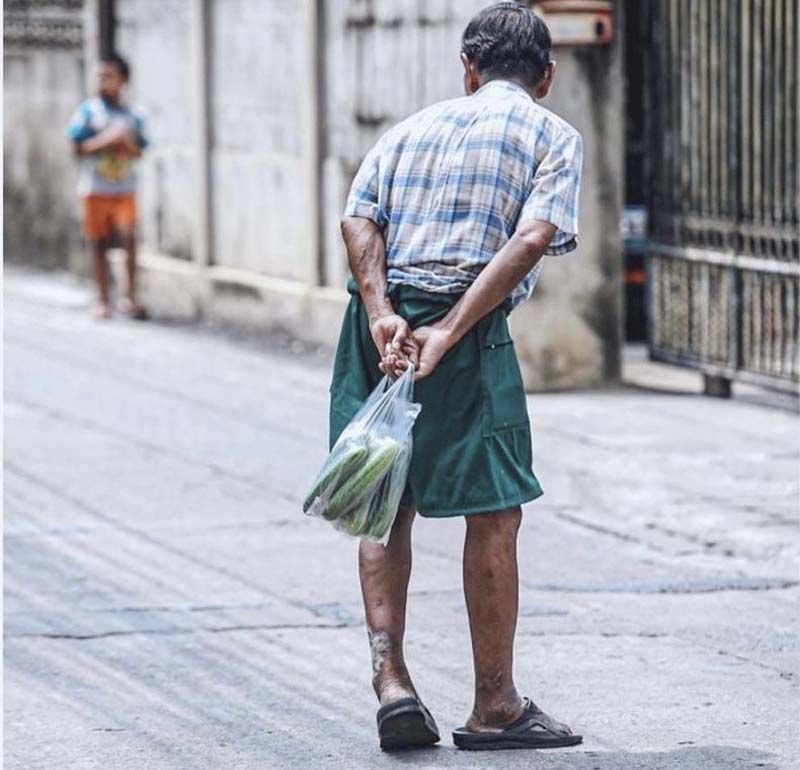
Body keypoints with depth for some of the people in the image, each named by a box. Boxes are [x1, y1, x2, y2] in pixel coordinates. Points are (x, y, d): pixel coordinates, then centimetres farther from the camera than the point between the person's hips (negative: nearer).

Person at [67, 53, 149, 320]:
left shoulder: (131, 115, 7)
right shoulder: (88, 111, 1)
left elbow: (139, 151, 10)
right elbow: (78, 147, -3)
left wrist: (126, 143, -11)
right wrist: (106, 140, -14)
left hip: (124, 189, 1)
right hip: (95, 188, -1)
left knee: (129, 237, -15)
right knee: (99, 243, 4)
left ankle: (130, 297, -6)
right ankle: (103, 300, 15)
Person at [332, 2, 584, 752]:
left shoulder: (411, 128, 20)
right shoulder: (552, 136, 7)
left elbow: (358, 221, 3)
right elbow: (531, 239, -10)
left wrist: (383, 316, -8)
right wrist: (449, 332, -15)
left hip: (377, 323, 5)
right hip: (465, 329, -5)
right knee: (493, 513, 4)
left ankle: (389, 679, 5)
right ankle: (495, 706, 8)